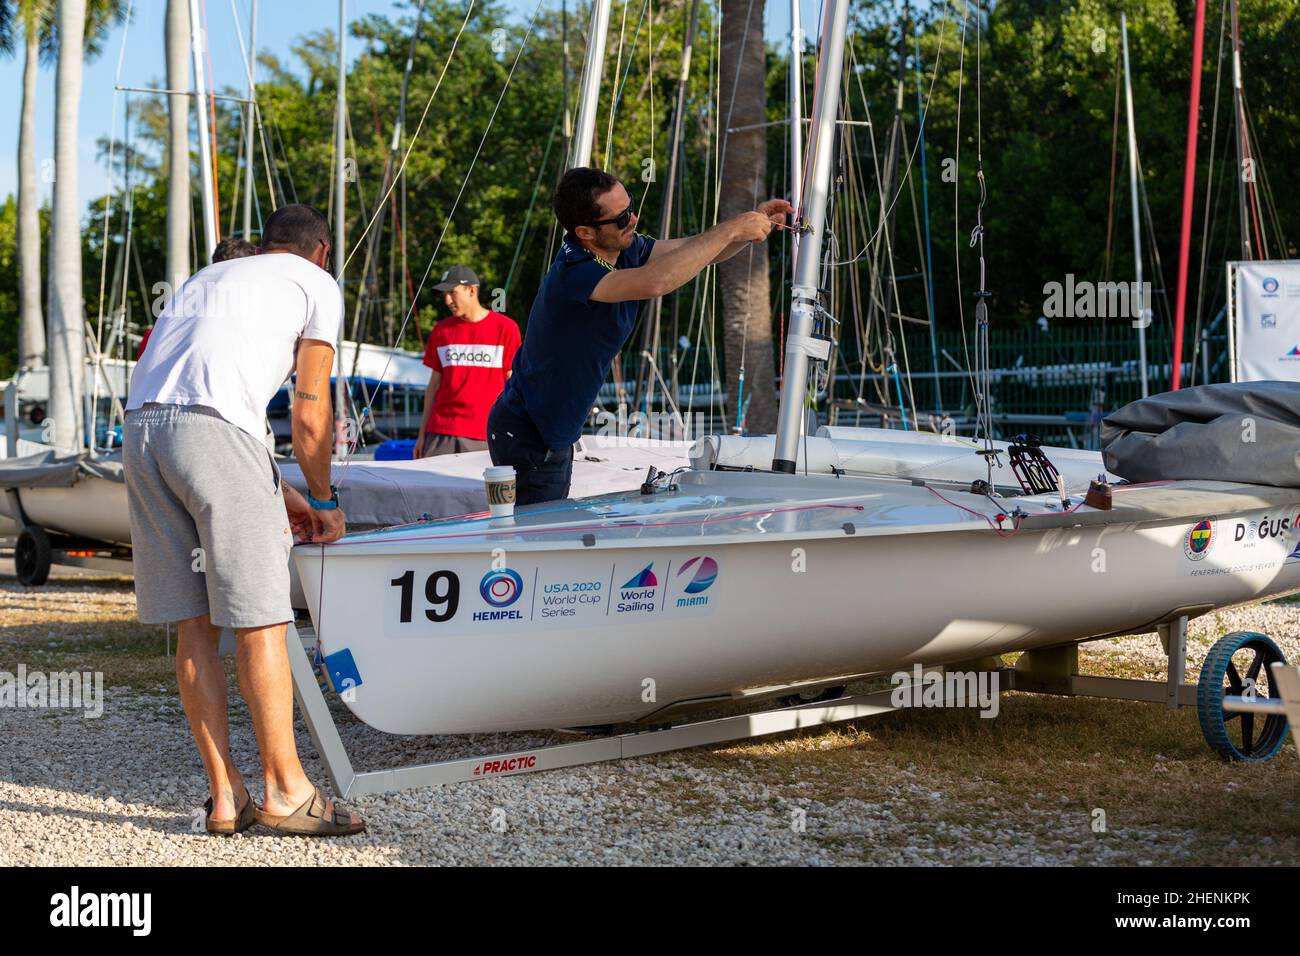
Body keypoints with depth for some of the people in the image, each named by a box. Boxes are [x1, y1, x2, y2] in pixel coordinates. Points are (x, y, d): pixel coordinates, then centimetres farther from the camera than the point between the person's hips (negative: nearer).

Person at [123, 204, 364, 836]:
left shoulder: (210, 277, 35)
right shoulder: (316, 284, 16)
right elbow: (308, 416, 9)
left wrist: (281, 495, 37)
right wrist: (323, 501, 23)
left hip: (140, 427, 7)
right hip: (210, 429, -7)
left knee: (194, 623, 9)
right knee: (259, 618, 0)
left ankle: (225, 796, 14)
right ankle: (285, 791, 6)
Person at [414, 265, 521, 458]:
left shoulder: (505, 327, 1)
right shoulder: (441, 330, 10)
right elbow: (434, 383, 14)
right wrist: (422, 434, 11)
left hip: (484, 436, -3)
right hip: (440, 433, 3)